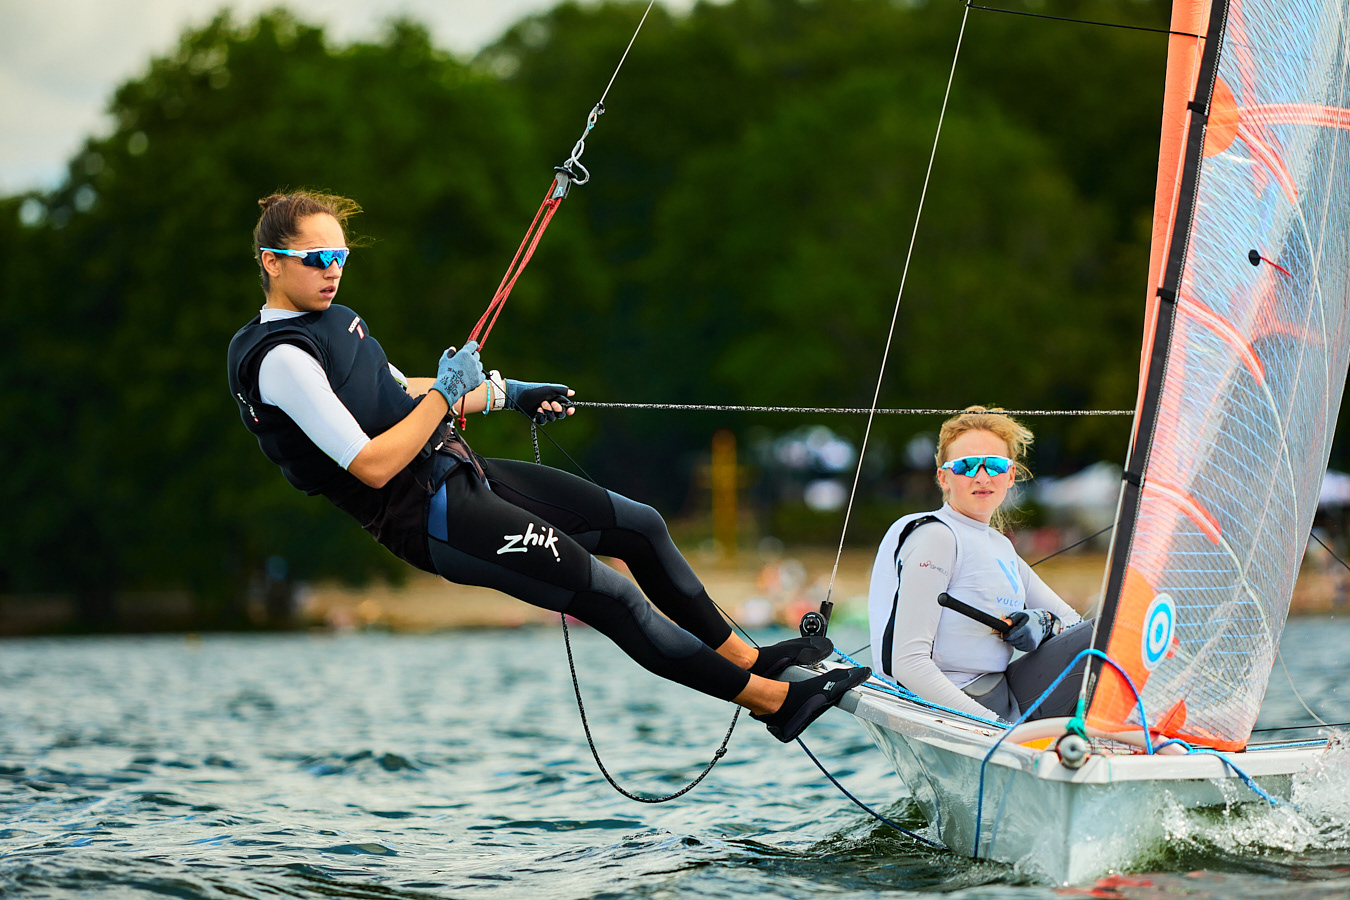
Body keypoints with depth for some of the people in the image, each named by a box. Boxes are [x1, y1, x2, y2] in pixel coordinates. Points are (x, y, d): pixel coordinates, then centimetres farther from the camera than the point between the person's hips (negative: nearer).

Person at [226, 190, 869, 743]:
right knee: (608, 595, -13)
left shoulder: (335, 319, 12)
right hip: (428, 516, -10)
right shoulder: (281, 356, -19)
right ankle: (769, 698, -5)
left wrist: (505, 394, 28)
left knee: (640, 524, 10)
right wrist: (446, 395, -18)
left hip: (458, 471, 10)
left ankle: (743, 654, 25)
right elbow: (373, 466, -24)